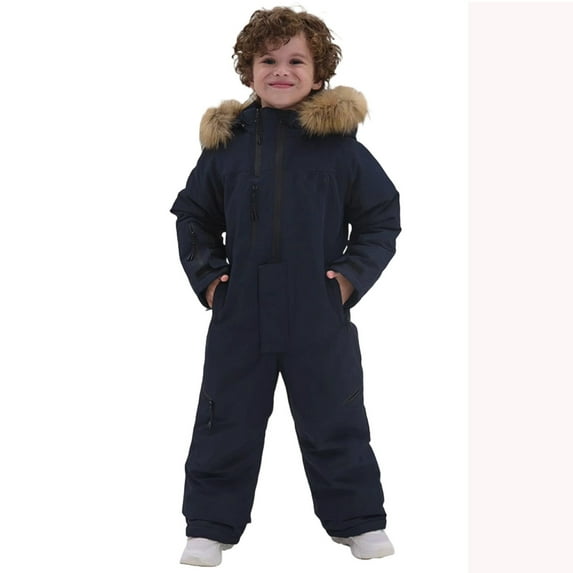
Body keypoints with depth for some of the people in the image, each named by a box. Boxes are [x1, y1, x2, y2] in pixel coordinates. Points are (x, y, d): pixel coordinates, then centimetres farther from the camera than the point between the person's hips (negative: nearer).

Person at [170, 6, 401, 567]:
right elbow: (194, 216, 13)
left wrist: (353, 275, -6)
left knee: (336, 426, 10)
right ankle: (210, 527, 24)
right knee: (225, 426, 10)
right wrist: (206, 275, 1)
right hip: (240, 314, 2)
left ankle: (360, 522, 26)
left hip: (320, 317, -1)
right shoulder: (225, 143, 2)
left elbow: (382, 218, 4)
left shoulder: (340, 145, -3)